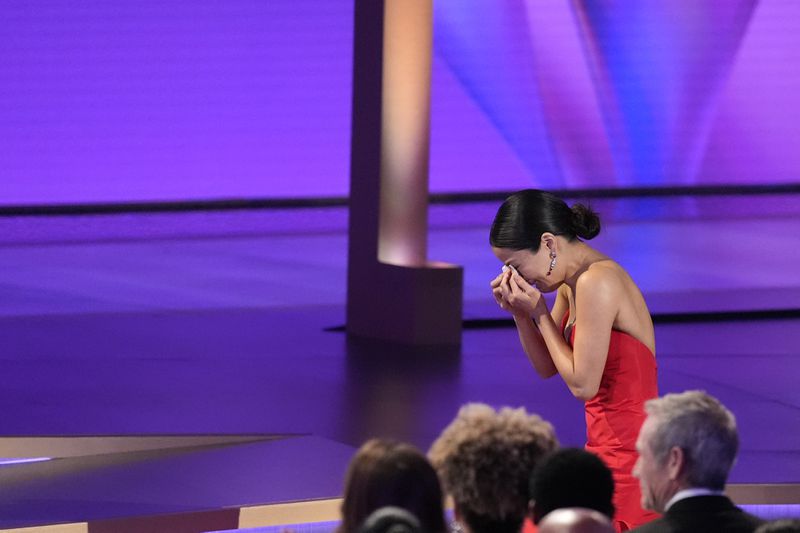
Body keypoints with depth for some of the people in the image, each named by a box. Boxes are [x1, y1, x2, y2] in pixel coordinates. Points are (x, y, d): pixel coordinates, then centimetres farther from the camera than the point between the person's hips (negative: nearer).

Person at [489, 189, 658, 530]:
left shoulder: (596, 282, -18)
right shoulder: (573, 281, 11)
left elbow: (583, 384, -18)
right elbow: (547, 367, 19)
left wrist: (539, 312, -11)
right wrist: (518, 312, 3)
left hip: (626, 454, -9)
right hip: (607, 448, 9)